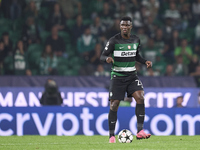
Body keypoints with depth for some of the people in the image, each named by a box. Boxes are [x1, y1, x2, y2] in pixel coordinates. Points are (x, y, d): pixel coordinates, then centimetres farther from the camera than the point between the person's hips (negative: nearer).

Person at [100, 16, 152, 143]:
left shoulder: (136, 40, 6)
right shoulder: (114, 40, -8)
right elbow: (102, 56, -6)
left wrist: (145, 61, 2)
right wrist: (107, 58, -29)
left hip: (132, 76, 3)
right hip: (117, 76, -3)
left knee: (140, 98, -18)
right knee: (114, 105, -5)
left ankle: (140, 131, -17)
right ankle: (112, 136, 7)